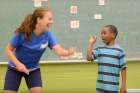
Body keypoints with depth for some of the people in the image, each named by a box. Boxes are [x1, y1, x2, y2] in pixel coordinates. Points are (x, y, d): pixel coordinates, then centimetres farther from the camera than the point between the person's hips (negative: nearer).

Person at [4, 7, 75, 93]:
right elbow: (9, 50, -16)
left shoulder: (47, 35, -19)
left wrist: (68, 52, -53)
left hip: (33, 69, 3)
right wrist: (18, 64, -30)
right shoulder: (22, 33, -26)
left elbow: (59, 51, -31)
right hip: (15, 68, -2)